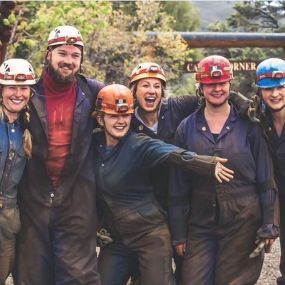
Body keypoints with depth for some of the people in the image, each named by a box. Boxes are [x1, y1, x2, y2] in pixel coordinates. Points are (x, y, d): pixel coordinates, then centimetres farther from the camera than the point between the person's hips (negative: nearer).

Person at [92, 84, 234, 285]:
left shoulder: (140, 145, -14)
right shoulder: (94, 144, 1)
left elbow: (173, 154, -31)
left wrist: (208, 164, -47)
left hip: (151, 236, -5)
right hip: (115, 239, 5)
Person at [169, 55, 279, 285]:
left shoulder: (248, 126, 0)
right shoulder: (187, 128, 3)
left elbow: (266, 179, 0)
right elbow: (179, 186, 4)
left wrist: (269, 225, -5)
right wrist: (179, 232, 2)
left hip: (243, 224, -1)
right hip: (200, 226, 2)